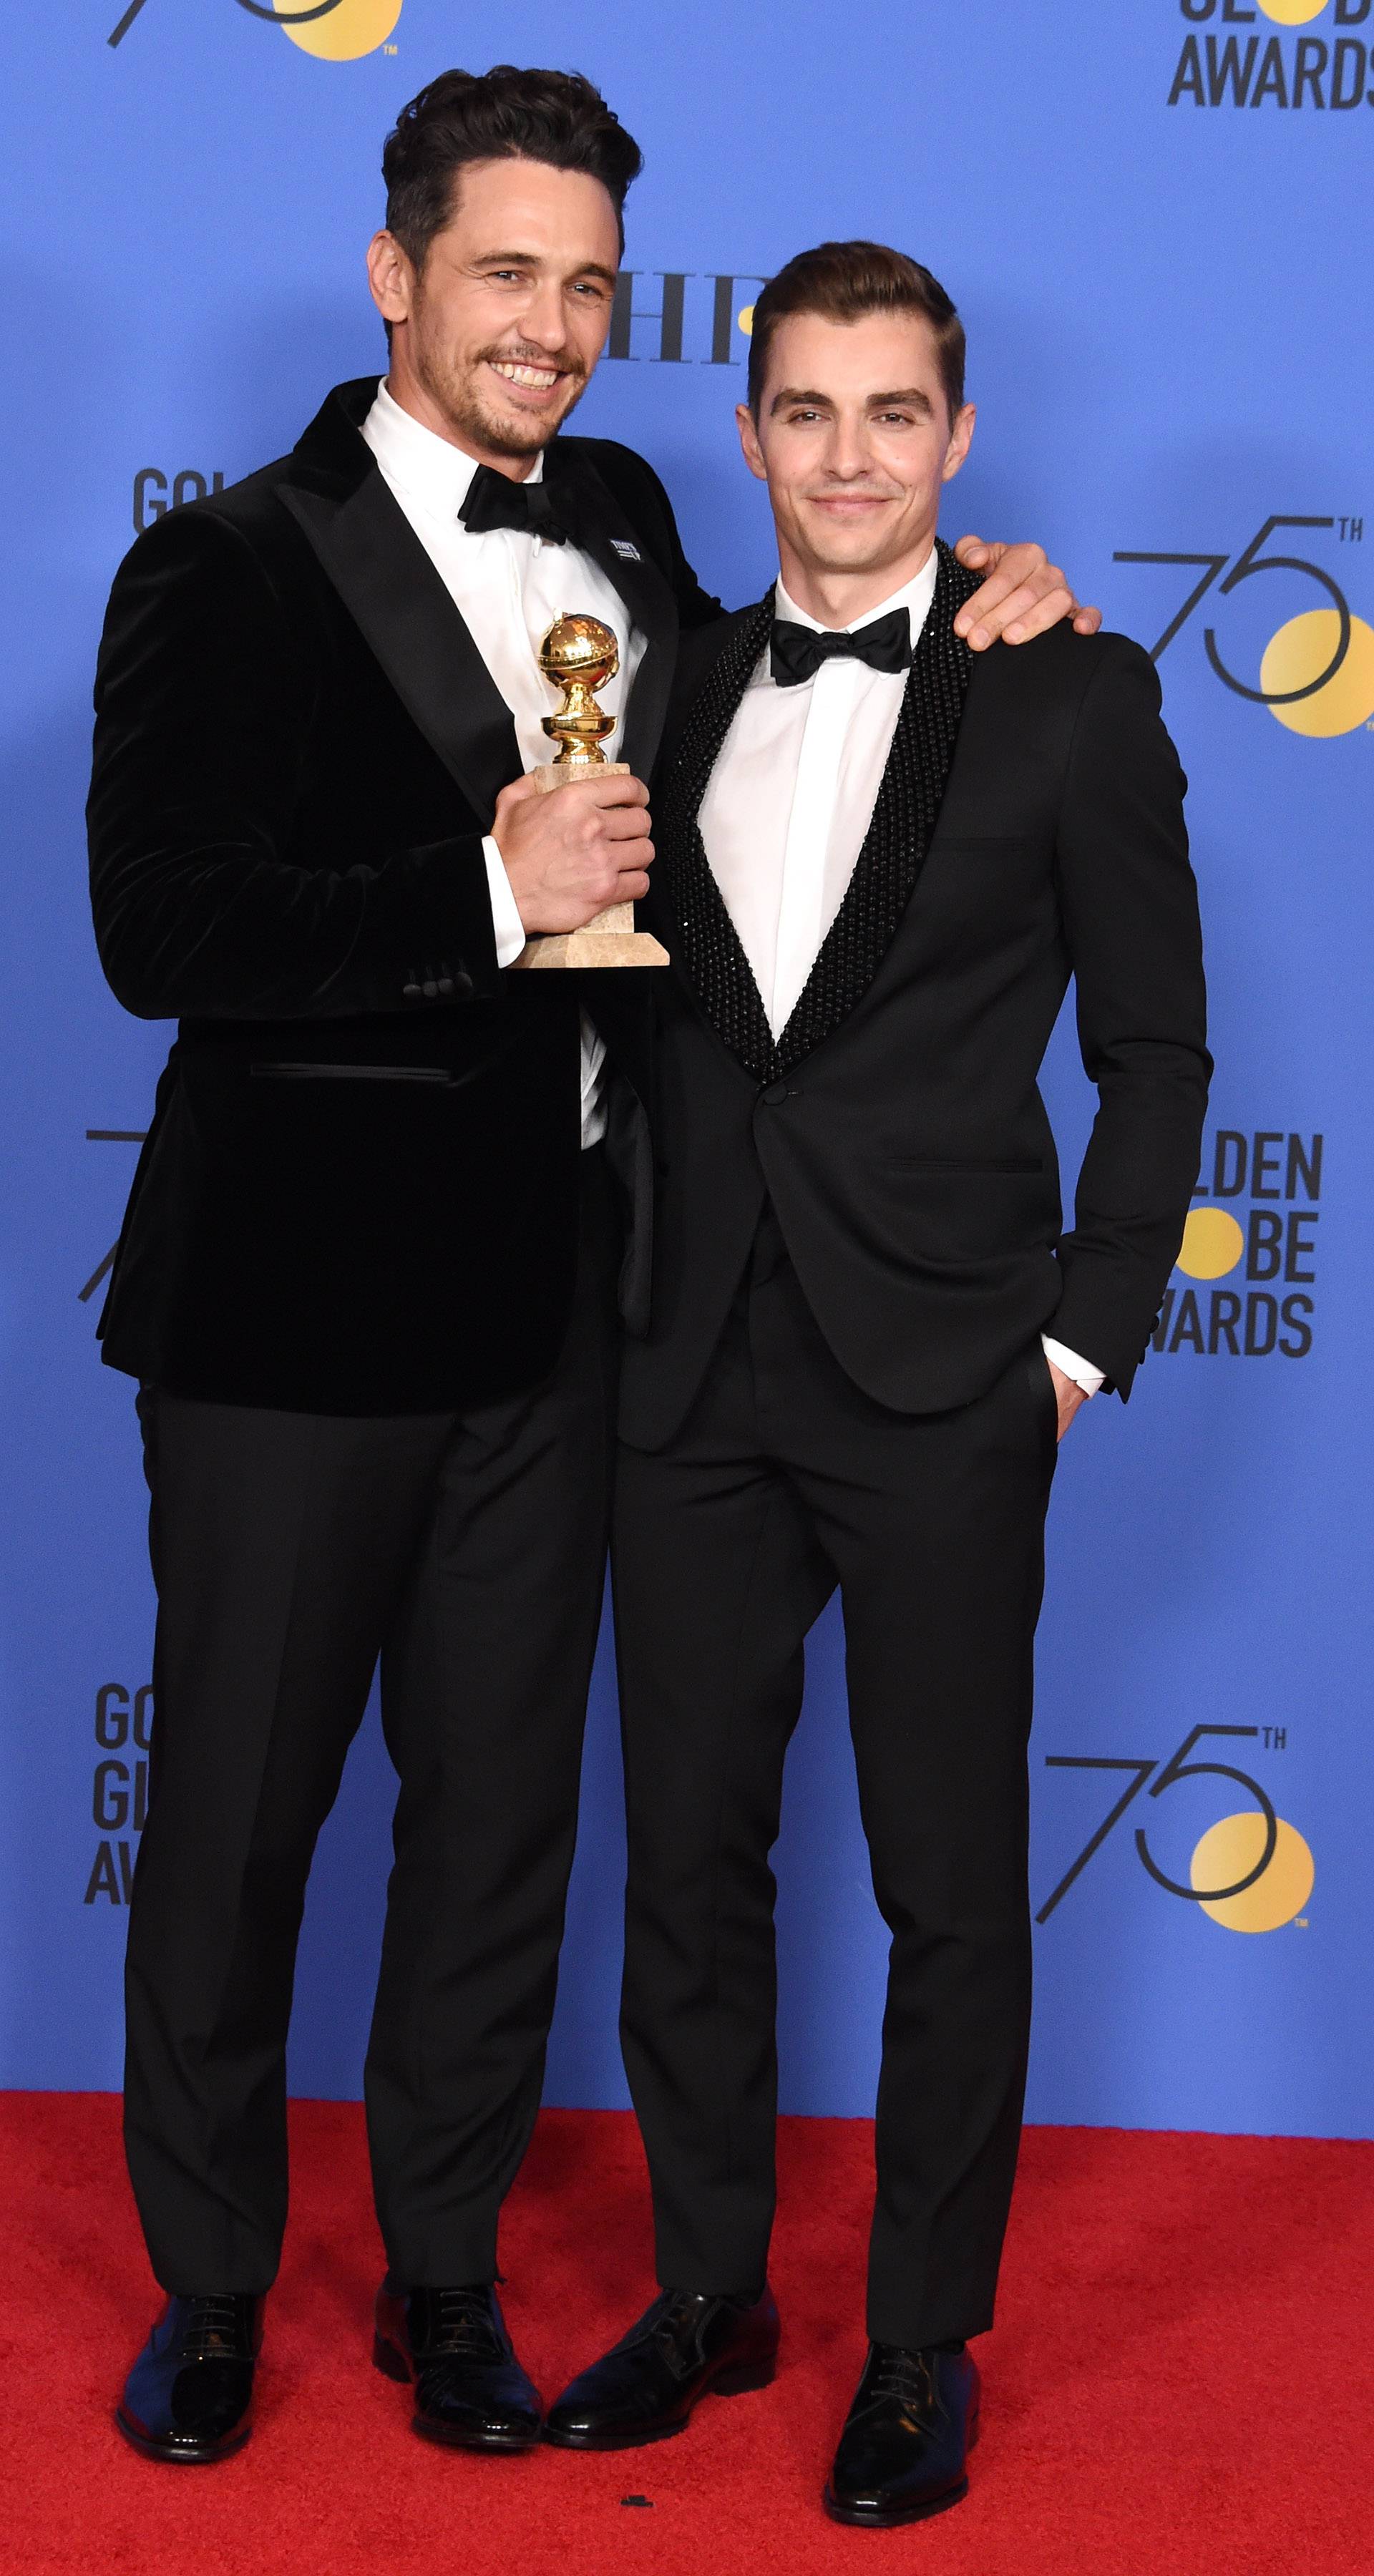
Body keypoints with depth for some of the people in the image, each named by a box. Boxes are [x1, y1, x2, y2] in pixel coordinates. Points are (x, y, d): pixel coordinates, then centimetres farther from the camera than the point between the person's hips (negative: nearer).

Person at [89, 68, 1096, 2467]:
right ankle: (208, 2289, 29)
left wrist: (965, 610, 9)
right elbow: (161, 930, -17)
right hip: (299, 1303, -5)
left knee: (501, 1816, 15)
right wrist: (490, 894, -22)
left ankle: (446, 2272, 32)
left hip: (548, 1301, 5)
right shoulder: (229, 570, -8)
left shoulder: (619, 527, 9)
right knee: (233, 1816, 9)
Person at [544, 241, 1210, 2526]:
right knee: (687, 1860, 11)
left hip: (945, 1392, -4)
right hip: (698, 1380, 4)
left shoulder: (1072, 693, -1)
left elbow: (1154, 1053, 0)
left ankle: (926, 2341, 21)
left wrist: (1086, 1332, -6)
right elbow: (651, 1024, 13)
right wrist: (632, 1303, 5)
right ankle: (710, 2291, 29)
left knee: (951, 1887, 5)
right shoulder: (676, 688, 10)